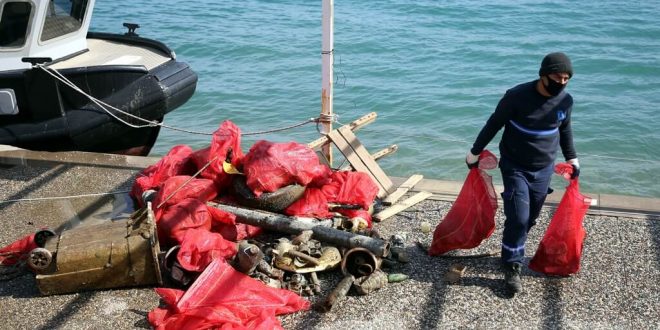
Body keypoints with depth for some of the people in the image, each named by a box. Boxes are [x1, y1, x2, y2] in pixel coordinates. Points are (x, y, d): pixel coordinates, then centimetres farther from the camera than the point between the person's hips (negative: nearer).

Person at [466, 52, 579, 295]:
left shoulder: (565, 101, -5)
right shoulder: (518, 96, -20)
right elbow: (494, 124, -9)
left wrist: (572, 158, 20)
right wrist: (475, 152, -1)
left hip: (544, 169, 5)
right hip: (515, 167, -4)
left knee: (530, 218, 10)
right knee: (518, 217, -11)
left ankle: (513, 253, 31)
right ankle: (512, 268, 2)